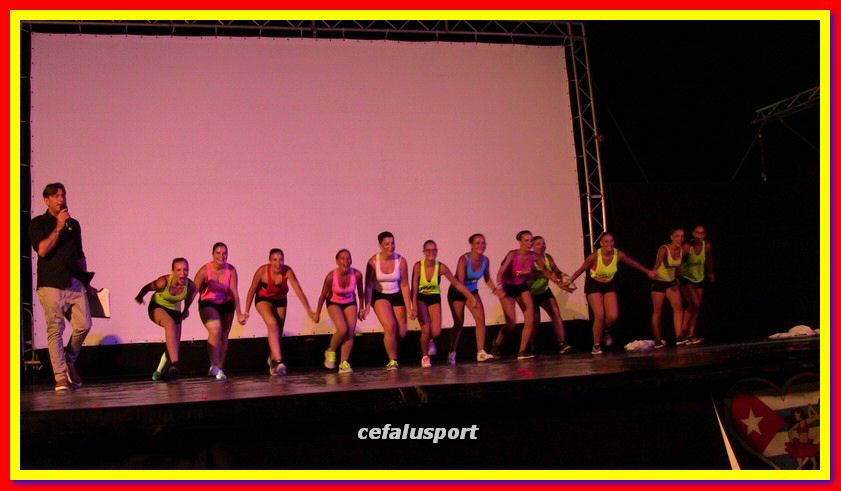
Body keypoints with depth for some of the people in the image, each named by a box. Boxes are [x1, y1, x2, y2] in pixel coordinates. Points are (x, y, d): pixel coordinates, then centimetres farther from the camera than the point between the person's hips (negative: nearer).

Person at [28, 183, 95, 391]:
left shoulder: (73, 224, 17)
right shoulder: (38, 223, 4)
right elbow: (42, 250, -12)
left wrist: (87, 283, 22)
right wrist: (58, 227, -13)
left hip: (75, 283, 4)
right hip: (51, 284, -4)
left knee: (84, 325, -3)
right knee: (55, 330, -5)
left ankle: (70, 362, 21)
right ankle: (60, 377, -2)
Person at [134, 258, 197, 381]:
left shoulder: (190, 285, -22)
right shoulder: (164, 282, -31)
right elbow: (147, 287, -11)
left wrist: (186, 309, 18)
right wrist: (139, 297, 9)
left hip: (175, 311, 5)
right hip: (157, 307, -5)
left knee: (174, 345, 3)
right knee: (170, 323, -37)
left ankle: (159, 373, 28)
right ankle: (174, 364, -48)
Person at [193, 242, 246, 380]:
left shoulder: (231, 270, -11)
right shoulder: (204, 271, -18)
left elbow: (234, 292, -11)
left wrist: (239, 313, -15)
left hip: (226, 305, 4)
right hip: (208, 304, -3)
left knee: (223, 337, 8)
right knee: (215, 331, -26)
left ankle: (219, 369, 23)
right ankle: (214, 366, -17)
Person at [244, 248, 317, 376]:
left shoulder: (287, 271, -27)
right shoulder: (262, 271, -28)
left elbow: (299, 291, -31)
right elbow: (252, 290, -15)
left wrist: (309, 311, -37)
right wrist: (247, 311, -12)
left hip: (280, 301, 3)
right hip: (264, 299, -2)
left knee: (278, 333, 10)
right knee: (272, 324, -27)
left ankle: (272, 359, 38)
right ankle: (278, 361, -31)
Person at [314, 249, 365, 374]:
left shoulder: (357, 274, -21)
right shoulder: (331, 276, -27)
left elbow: (360, 292, -2)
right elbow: (323, 295, -12)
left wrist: (361, 308, 7)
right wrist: (317, 313, -4)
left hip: (350, 303, 3)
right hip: (334, 303, -3)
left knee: (351, 332, -10)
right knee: (342, 330, -21)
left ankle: (344, 363, -1)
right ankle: (330, 352, 7)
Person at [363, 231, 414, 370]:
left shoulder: (400, 261, -12)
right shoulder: (373, 261, -16)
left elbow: (404, 285, -8)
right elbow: (368, 285, -13)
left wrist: (409, 308, -10)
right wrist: (367, 306, -21)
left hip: (397, 296, 3)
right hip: (379, 296, -2)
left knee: (401, 333, 4)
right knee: (390, 327, -22)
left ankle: (391, 349, 39)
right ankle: (392, 361, -7)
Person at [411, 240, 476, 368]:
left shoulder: (441, 267, -17)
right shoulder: (418, 266, -21)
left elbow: (456, 283, -8)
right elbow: (414, 288, -21)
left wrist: (470, 296, -10)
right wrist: (414, 307, -31)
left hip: (434, 299, 2)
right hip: (420, 298, -2)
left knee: (436, 332, -9)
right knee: (426, 330, -13)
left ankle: (430, 340, 31)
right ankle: (425, 357, 14)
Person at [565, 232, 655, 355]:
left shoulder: (618, 255, -17)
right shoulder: (595, 256, -24)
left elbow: (633, 263, 1)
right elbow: (581, 269, -12)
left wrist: (647, 272, 10)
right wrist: (569, 281, -11)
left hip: (609, 285, 3)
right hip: (594, 285, -3)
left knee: (613, 316, -11)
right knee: (599, 316, -14)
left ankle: (605, 331, 26)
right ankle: (596, 346, 4)